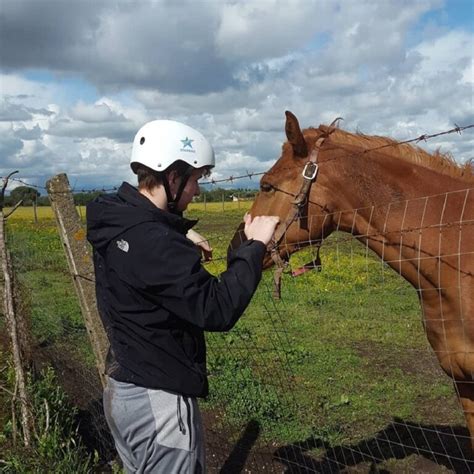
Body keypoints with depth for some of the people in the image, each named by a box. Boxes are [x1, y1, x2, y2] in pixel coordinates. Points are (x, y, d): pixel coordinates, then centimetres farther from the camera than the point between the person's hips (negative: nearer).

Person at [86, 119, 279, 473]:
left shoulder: (116, 222, 1)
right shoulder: (155, 241, -28)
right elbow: (218, 311, -28)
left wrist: (180, 243, 8)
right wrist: (254, 247, -19)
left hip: (122, 389, 10)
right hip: (159, 400, -9)